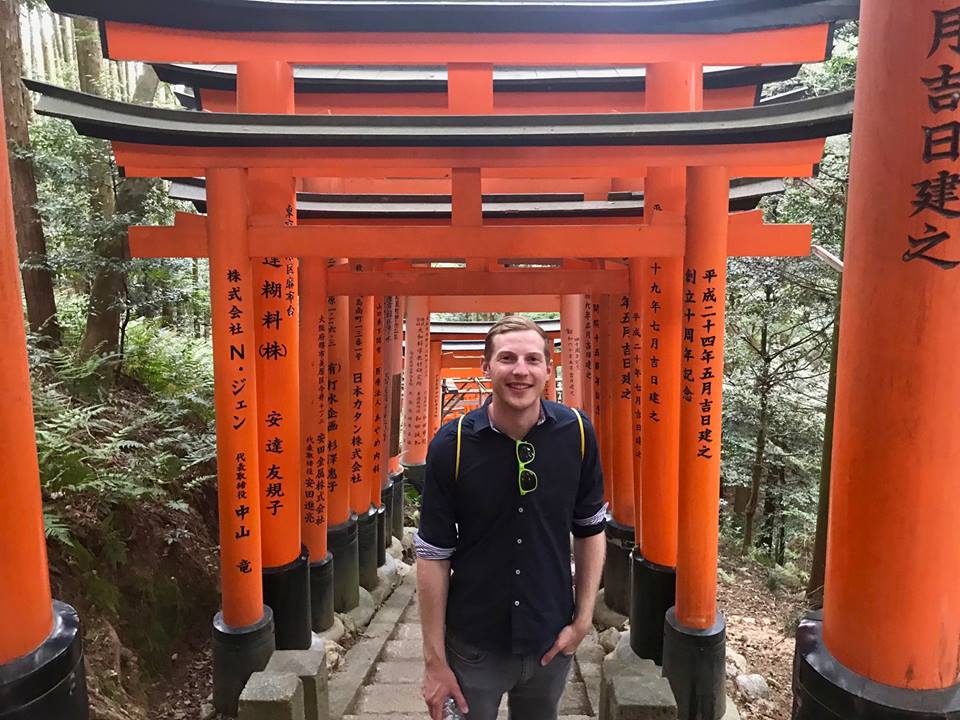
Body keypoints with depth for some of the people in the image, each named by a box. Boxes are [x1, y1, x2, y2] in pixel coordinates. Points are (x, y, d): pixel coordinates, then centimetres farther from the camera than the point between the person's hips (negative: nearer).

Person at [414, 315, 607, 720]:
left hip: (551, 642, 2)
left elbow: (590, 529, 2)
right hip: (473, 645, -2)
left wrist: (583, 619, 0)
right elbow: (433, 554, -10)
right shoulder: (452, 444, -15)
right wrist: (434, 660, -8)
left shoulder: (577, 433, -10)